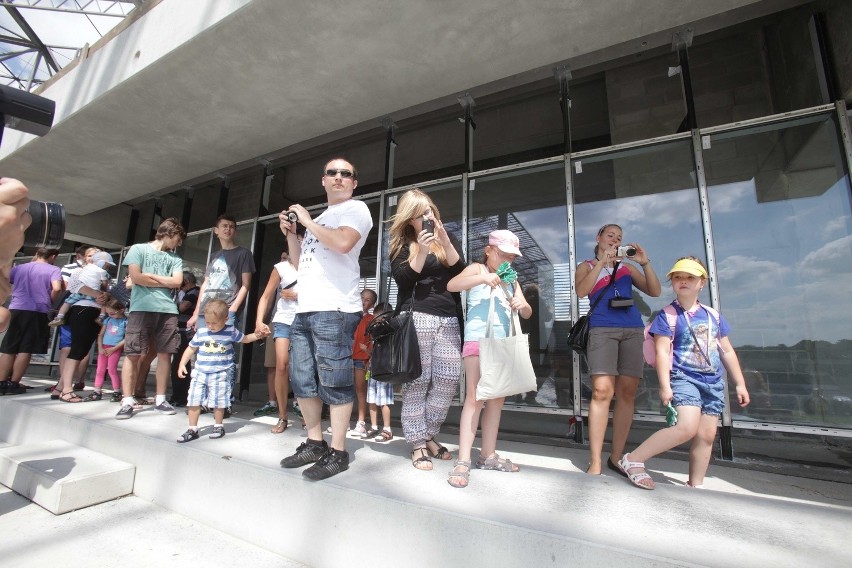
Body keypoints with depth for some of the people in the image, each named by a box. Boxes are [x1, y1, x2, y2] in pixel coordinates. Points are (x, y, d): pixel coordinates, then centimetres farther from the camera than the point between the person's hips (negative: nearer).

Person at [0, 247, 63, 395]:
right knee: (25, 350, 1)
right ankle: (13, 384, 3)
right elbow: (57, 288, -16)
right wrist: (50, 302, 1)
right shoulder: (53, 270, -1)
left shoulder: (19, 267, 13)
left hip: (16, 310, 4)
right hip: (37, 312, -4)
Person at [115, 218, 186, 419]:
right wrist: (165, 283, 3)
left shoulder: (175, 258, 18)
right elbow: (136, 277, -4)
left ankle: (160, 399, 10)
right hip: (141, 308, -3)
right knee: (133, 354, -2)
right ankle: (127, 401, 4)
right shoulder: (138, 249, 9)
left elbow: (177, 281, 3)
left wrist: (149, 275, 1)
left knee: (165, 354, 3)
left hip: (168, 310, 3)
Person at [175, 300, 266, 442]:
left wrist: (257, 335, -5)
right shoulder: (201, 332, -1)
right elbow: (191, 348, 9)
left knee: (218, 402, 4)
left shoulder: (231, 331, -6)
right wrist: (182, 364, 3)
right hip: (200, 373, 3)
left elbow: (244, 339, 10)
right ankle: (192, 430, 17)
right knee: (193, 401, 5)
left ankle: (219, 426, 22)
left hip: (220, 375, -2)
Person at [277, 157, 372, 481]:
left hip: (334, 310, -8)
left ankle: (337, 452, 7)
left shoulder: (356, 209, 3)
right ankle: (314, 443, 25)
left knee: (333, 381, -5)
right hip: (304, 310, 9)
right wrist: (291, 234, 15)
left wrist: (308, 222, -6)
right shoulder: (319, 219, 26)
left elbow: (343, 243, -19)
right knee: (302, 380, 11)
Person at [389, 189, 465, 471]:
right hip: (417, 318, -3)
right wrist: (421, 251, -16)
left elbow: (462, 274, 3)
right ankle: (418, 444, 11)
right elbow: (402, 279, -6)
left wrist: (445, 242, -9)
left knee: (449, 380, -1)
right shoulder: (402, 243, 7)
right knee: (417, 381, -3)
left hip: (449, 319, 4)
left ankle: (429, 435, 19)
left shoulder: (448, 238, 16)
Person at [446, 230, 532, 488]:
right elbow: (451, 285, -17)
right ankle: (463, 460, -8)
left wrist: (522, 306, -9)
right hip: (478, 340, -6)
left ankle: (488, 455, 22)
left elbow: (527, 313, 15)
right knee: (475, 398, -12)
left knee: (497, 399, 10)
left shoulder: (511, 279, 17)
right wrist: (482, 277, -29)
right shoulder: (478, 268, 2)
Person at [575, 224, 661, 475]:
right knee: (602, 390, -15)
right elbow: (581, 291, -6)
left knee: (627, 392, 0)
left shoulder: (627, 266, 22)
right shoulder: (587, 266, 14)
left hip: (633, 330, 4)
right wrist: (602, 262, -9)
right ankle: (595, 462, -10)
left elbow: (654, 292, 12)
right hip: (602, 329, -4)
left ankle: (617, 457, 11)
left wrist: (645, 263, 1)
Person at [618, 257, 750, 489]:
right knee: (687, 428, -21)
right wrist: (665, 386, -17)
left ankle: (695, 485, 21)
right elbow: (662, 351, -11)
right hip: (683, 378, -6)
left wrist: (740, 383, 17)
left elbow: (727, 351, 18)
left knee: (706, 435, 7)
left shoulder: (713, 316, 11)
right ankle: (632, 459, -12)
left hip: (713, 382, 6)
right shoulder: (668, 316, -6)